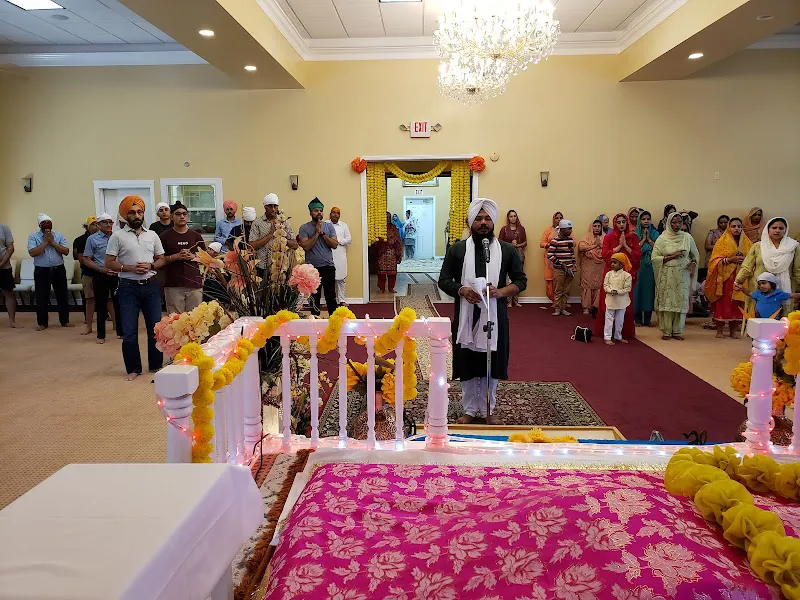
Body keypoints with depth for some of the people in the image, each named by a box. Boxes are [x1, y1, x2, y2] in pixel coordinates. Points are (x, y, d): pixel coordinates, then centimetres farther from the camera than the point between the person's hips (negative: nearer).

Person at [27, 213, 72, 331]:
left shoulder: (59, 236, 5)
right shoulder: (33, 237, 0)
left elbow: (66, 251, -5)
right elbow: (32, 252, -14)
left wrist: (52, 242, -11)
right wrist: (45, 242, -14)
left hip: (58, 270, 2)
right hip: (41, 271, -1)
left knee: (62, 296, 8)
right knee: (41, 298, 4)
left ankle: (65, 321, 19)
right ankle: (42, 323, 15)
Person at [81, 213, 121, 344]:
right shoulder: (92, 239, -2)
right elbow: (86, 260, -2)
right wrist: (102, 269, -13)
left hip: (116, 274, 2)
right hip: (100, 276, -2)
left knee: (118, 303, 7)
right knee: (101, 305, 5)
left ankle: (121, 332, 19)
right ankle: (101, 335, 14)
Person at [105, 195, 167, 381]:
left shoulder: (152, 235, 10)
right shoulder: (118, 236, -1)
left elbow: (161, 260, 13)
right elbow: (108, 263, -3)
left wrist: (150, 265, -8)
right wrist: (131, 268, -15)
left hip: (150, 287, 3)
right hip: (129, 287, -3)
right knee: (129, 331, 1)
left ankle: (156, 365, 20)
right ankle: (133, 369, 14)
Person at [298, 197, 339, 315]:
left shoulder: (329, 226, 5)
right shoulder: (304, 228, -1)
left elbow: (335, 245, -3)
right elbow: (306, 246, -13)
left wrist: (323, 233, -11)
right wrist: (317, 233, -14)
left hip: (328, 267, 1)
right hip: (312, 268, -1)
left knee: (331, 296, 5)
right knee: (314, 297, 9)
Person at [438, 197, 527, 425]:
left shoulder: (508, 250, 1)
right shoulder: (457, 250, 1)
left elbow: (521, 280, 4)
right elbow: (443, 280, 3)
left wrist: (501, 291, -15)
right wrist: (461, 290, -17)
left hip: (495, 317, 0)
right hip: (466, 316, 0)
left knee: (491, 365, 10)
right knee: (467, 365, 8)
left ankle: (488, 410, 28)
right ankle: (470, 410, 25)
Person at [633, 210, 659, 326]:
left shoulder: (655, 233, 8)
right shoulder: (635, 233, 3)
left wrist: (649, 239, -5)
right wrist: (643, 239, -7)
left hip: (651, 266, 2)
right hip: (638, 265, -2)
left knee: (649, 288, 2)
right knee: (638, 289, -2)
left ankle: (647, 319, 9)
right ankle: (637, 319, 5)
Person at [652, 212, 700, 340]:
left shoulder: (687, 237, 6)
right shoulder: (662, 238, -1)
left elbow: (695, 255, 16)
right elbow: (654, 258, -5)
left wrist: (693, 263, -5)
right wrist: (672, 257, -14)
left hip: (683, 275, 2)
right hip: (667, 275, -2)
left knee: (681, 301, 2)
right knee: (667, 302, -1)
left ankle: (677, 331, 12)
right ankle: (666, 331, 8)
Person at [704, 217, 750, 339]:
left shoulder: (746, 242, 12)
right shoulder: (722, 242, 3)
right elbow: (715, 260, -3)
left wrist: (744, 260, -8)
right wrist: (730, 259, -16)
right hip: (724, 277, -2)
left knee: (736, 303, 0)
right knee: (722, 302, -5)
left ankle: (734, 329, 8)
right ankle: (719, 329, 2)